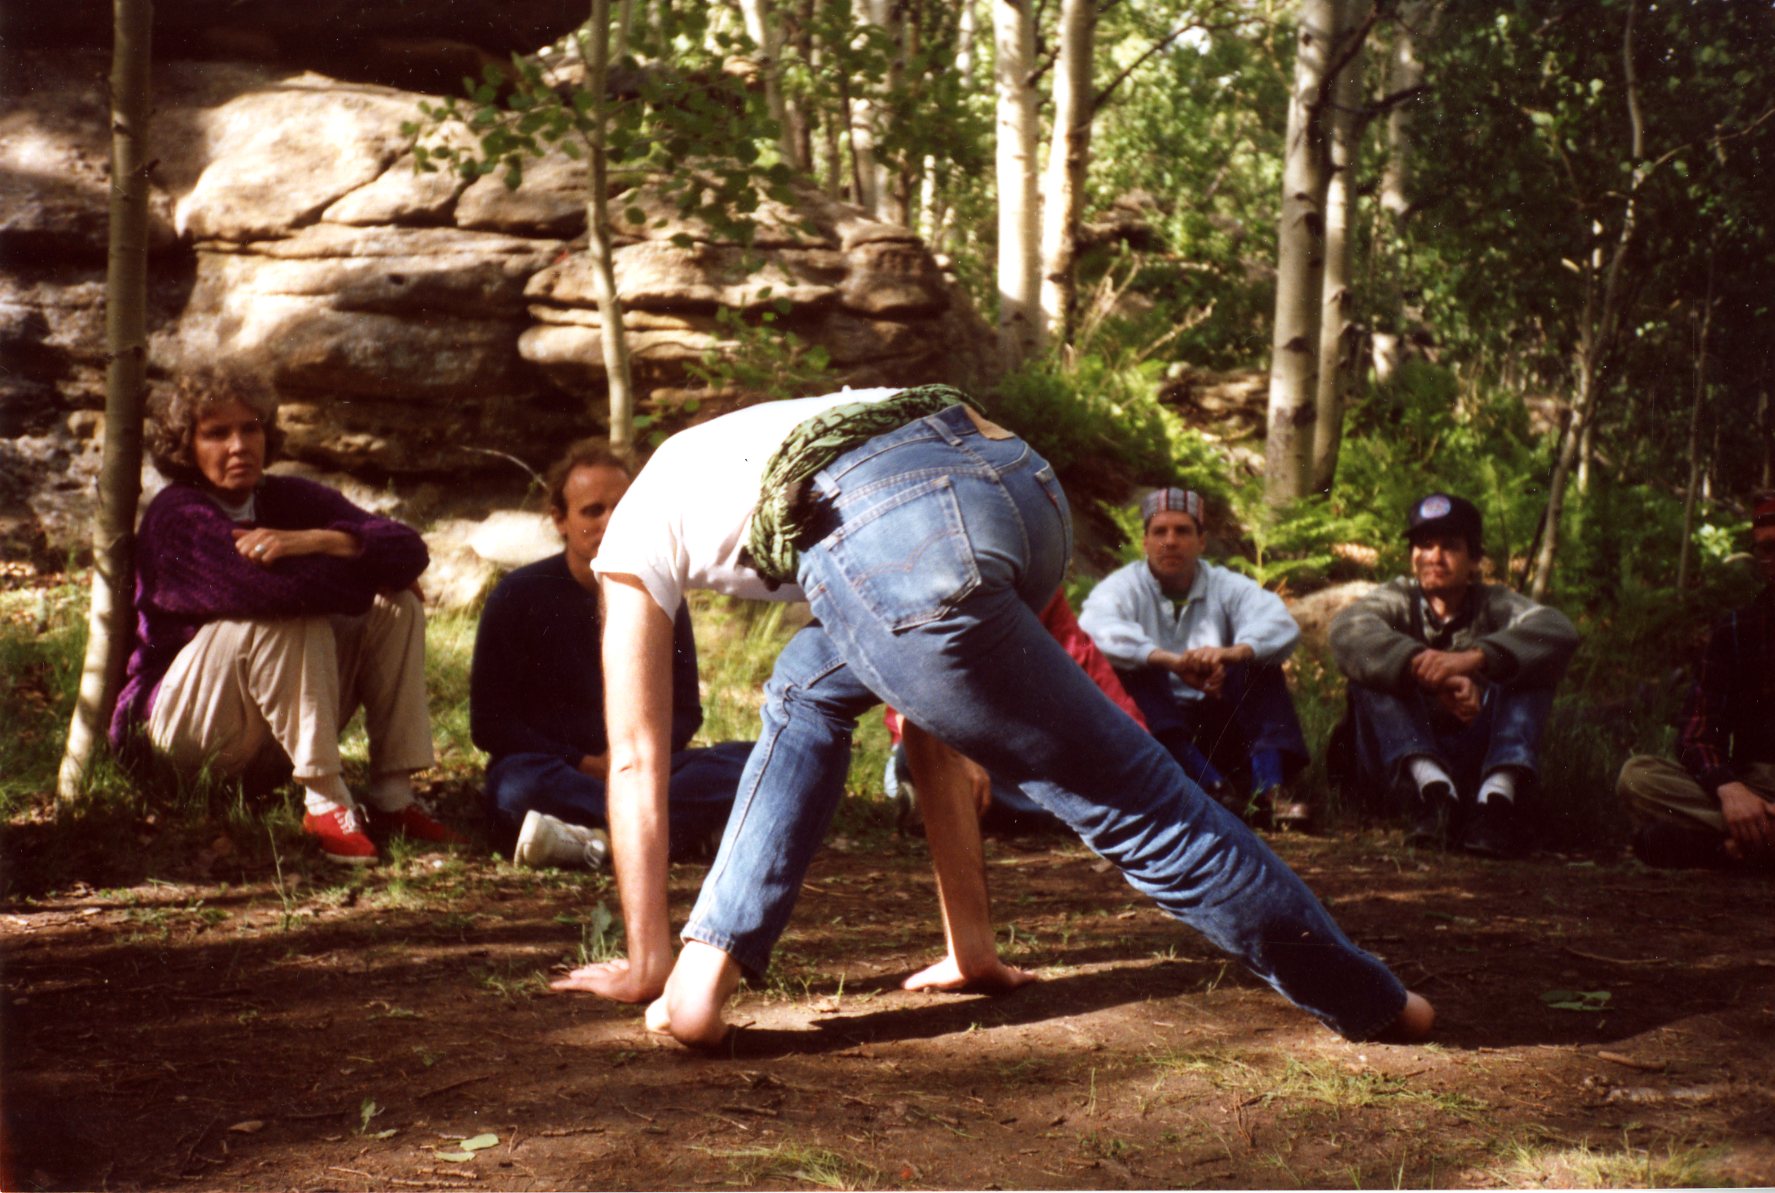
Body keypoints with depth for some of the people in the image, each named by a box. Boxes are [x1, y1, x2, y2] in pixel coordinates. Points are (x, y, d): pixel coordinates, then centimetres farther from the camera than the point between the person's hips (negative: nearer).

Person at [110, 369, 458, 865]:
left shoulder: (290, 498, 0)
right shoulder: (178, 518, -19)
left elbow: (411, 550, -13)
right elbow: (276, 586, -36)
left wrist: (318, 540, -30)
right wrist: (374, 576, -19)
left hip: (279, 715, 7)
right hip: (179, 722, -7)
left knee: (398, 607, -7)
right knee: (291, 618, -30)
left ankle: (393, 798, -15)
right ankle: (325, 802, -28)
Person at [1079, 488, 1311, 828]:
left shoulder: (1225, 586, 5)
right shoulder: (1124, 586, -1)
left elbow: (1282, 625, -16)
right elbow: (1096, 630, -26)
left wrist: (1231, 653, -39)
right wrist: (1172, 661, -41)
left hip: (1217, 725, 2)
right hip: (1155, 727, -2)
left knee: (1258, 662, -16)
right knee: (1133, 666, -27)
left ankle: (1268, 787, -34)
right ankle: (1214, 786, -43)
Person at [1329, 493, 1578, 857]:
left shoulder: (1493, 605, 8)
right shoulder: (1398, 600, 7)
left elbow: (1559, 632, -16)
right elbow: (1347, 630, -19)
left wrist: (1473, 658, -34)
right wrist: (1424, 667, -37)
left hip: (1478, 758, 1)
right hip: (1401, 764, 0)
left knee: (1526, 660, -15)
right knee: (1370, 660, -19)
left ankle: (1499, 792, -38)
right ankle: (1431, 787, -41)